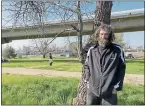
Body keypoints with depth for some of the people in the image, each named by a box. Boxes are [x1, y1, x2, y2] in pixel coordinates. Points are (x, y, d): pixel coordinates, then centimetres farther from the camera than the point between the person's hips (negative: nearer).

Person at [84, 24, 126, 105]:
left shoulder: (117, 50, -5)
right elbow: (86, 66, 13)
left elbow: (121, 68, 1)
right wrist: (88, 80, 4)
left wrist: (117, 86, -4)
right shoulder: (92, 50, 3)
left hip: (109, 92, -2)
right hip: (92, 91, 3)